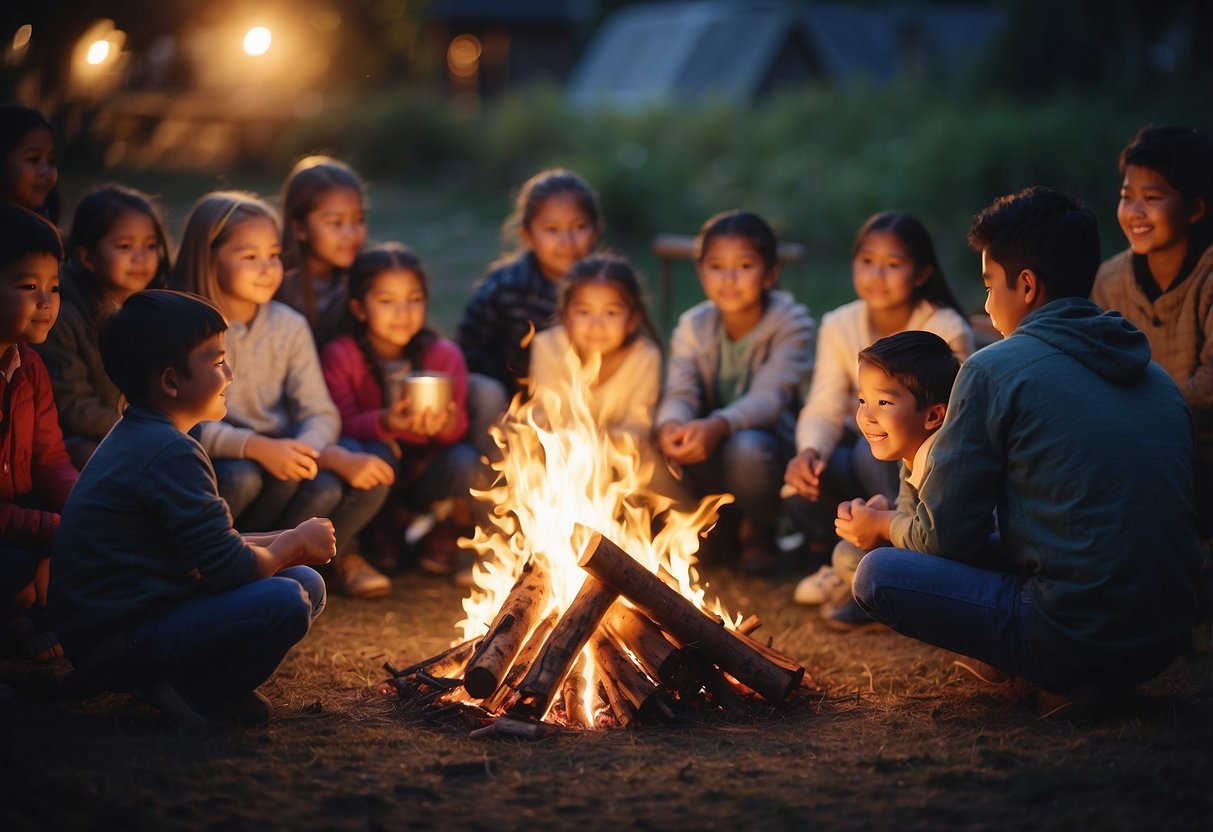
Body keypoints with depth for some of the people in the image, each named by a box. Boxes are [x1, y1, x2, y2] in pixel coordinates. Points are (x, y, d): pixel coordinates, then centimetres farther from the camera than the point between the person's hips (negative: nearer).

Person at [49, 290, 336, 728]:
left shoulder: (137, 437, 14)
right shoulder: (171, 453, -19)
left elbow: (209, 549, 18)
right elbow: (231, 569, -20)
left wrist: (290, 541, 7)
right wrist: (296, 542, -1)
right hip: (120, 645, -11)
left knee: (307, 583, 9)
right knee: (284, 603, -27)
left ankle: (172, 679, 3)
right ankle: (193, 694, -8)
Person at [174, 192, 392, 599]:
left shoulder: (289, 326, 2)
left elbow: (321, 414, -3)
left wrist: (303, 451, -27)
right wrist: (256, 447, -35)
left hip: (281, 457, 3)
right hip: (211, 464, -3)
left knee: (363, 479, -22)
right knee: (243, 478, -37)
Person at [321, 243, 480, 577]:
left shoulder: (445, 355, -3)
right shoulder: (340, 355, -8)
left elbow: (460, 427, -12)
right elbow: (343, 425, -19)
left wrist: (445, 424, -38)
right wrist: (384, 424, -41)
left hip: (425, 474, 2)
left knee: (465, 461, -31)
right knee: (377, 454, -36)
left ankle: (442, 537, 3)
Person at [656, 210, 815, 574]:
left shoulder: (791, 323, -12)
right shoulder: (693, 326, 0)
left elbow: (769, 396, -24)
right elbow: (679, 393, -13)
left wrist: (719, 426, -44)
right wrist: (671, 425, -39)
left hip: (768, 440, -3)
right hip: (709, 447, 4)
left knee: (746, 448, -37)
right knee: (673, 445, -29)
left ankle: (759, 532, -3)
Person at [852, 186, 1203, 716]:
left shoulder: (995, 369, -8)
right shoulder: (1158, 379, 12)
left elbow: (947, 536, -5)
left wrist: (888, 525, 19)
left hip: (1075, 635, -8)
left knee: (877, 576, 4)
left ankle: (1068, 678, -1)